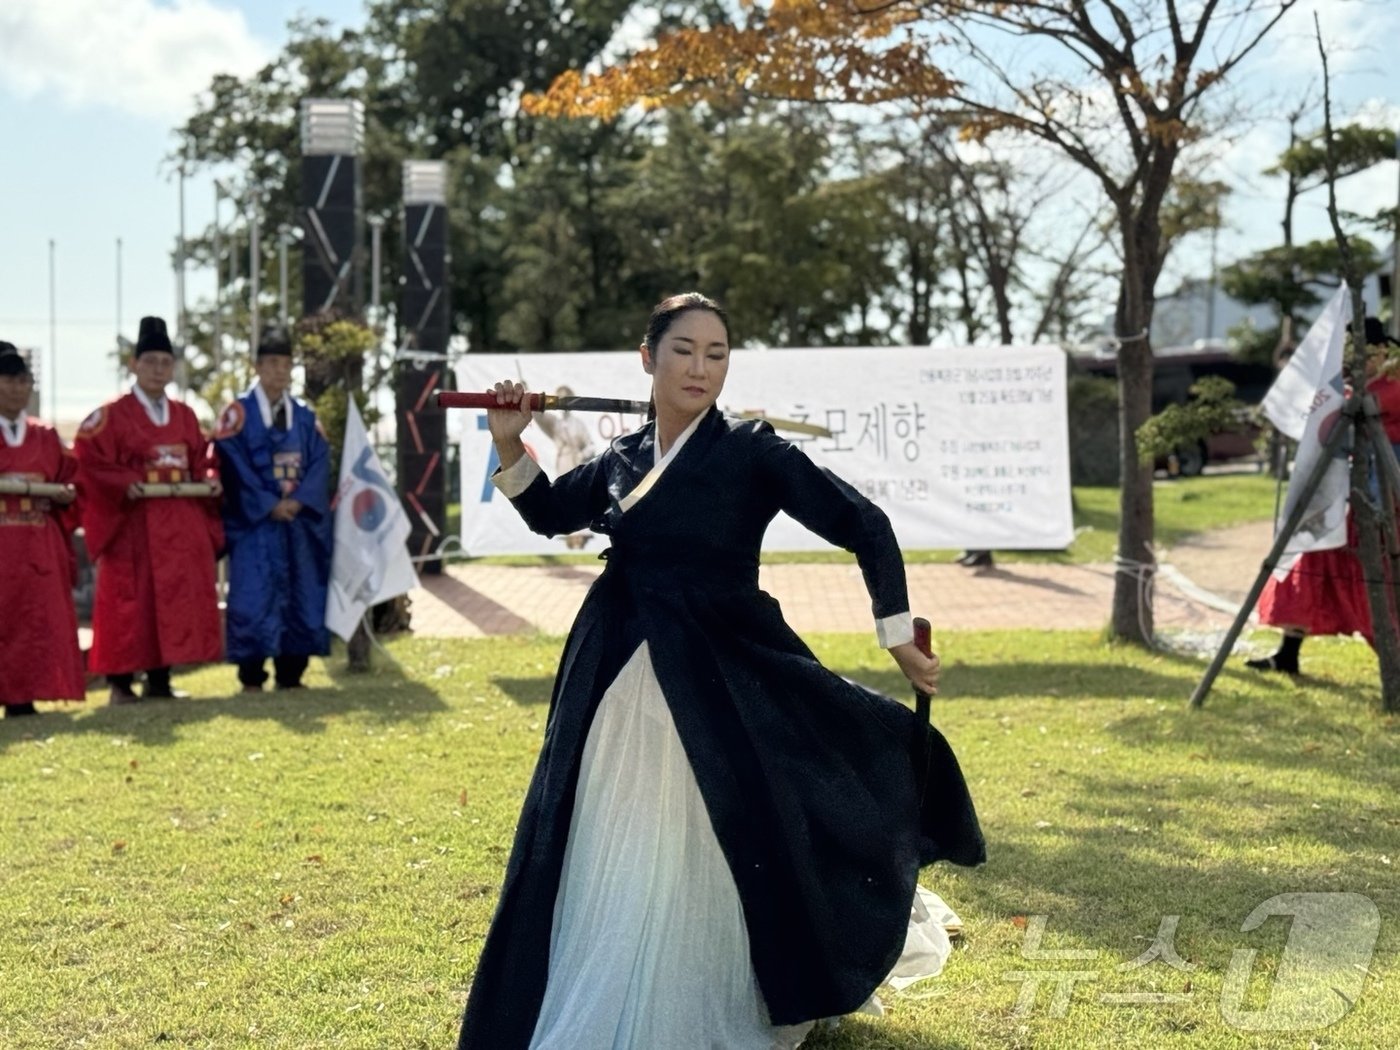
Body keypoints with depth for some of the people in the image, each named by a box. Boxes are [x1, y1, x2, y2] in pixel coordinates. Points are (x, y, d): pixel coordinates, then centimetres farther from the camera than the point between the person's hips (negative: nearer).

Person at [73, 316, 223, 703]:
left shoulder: (185, 416, 14)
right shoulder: (112, 416, -3)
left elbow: (200, 461, 18)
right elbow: (88, 462, -9)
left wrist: (209, 479, -3)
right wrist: (125, 484, -22)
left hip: (181, 524, 5)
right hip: (133, 522, -5)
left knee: (176, 597, 5)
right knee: (129, 600, -4)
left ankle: (159, 679, 13)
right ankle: (120, 683, 1)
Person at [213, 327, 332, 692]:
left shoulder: (305, 416, 13)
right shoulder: (239, 413, 0)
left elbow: (319, 462, 4)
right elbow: (233, 465, -9)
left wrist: (299, 501, -13)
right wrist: (269, 505, -16)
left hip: (301, 520, 4)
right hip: (254, 522, -4)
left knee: (300, 596, 4)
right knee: (254, 598, -7)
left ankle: (290, 675, 10)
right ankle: (252, 678, -2)